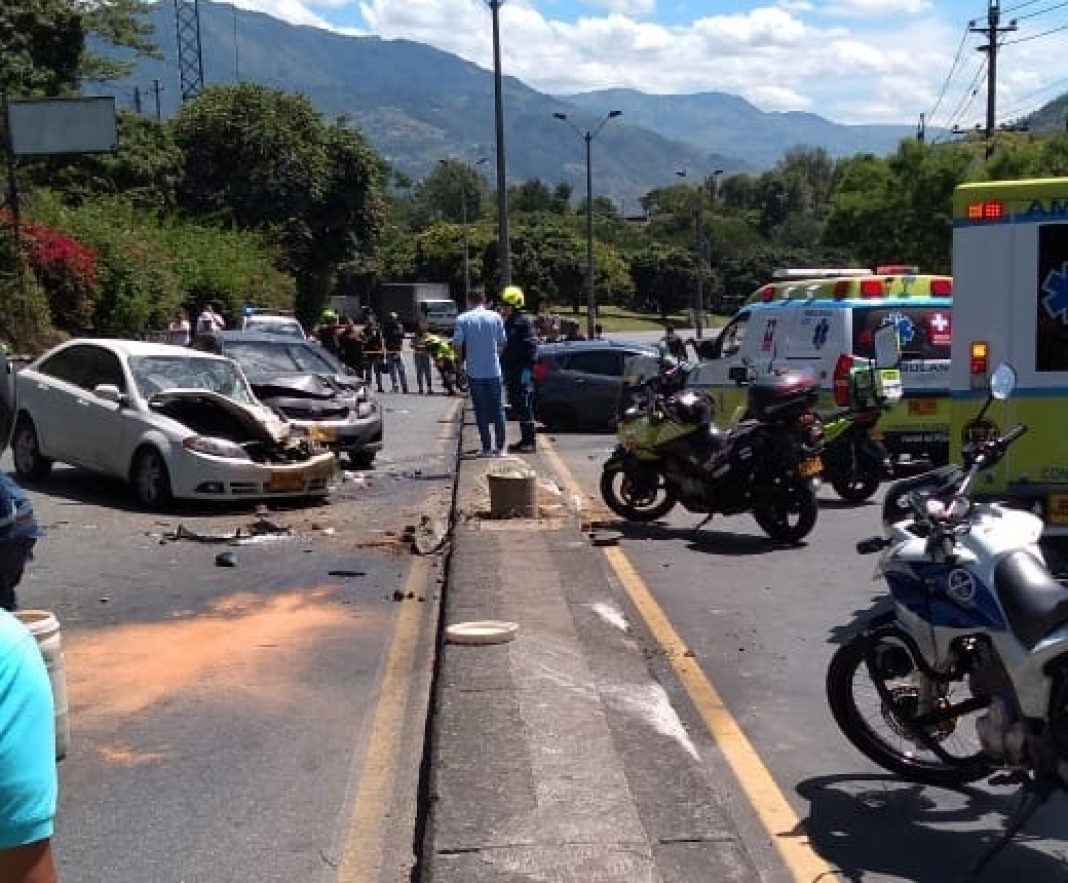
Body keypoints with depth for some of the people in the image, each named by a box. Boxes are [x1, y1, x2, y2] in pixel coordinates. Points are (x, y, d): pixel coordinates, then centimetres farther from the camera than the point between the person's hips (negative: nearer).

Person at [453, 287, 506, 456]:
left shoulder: (463, 319, -5)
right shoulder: (496, 317, -1)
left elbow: (457, 344, -8)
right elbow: (502, 343, 0)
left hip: (475, 371, -1)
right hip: (494, 369, 1)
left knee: (481, 410, 5)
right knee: (497, 407, 10)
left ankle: (486, 447, 6)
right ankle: (500, 446, 11)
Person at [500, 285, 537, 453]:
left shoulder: (524, 323, -10)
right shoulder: (507, 324, 16)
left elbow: (532, 347, -15)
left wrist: (527, 369, -21)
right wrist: (503, 369, 21)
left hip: (522, 373, -9)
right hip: (510, 373, 9)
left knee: (524, 407, -8)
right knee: (516, 407, 11)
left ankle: (531, 441, -4)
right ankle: (525, 439, 18)